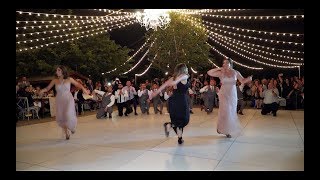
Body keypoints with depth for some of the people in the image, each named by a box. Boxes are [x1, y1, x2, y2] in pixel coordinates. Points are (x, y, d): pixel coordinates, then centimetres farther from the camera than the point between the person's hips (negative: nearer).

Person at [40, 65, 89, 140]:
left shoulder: (69, 79, -2)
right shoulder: (55, 80, 1)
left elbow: (78, 84, 8)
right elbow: (48, 88, 5)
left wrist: (84, 89, -6)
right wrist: (43, 90, -15)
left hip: (68, 99, -2)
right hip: (59, 101, 2)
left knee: (69, 115, -17)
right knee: (60, 117, 3)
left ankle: (72, 126, 18)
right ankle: (67, 133, 24)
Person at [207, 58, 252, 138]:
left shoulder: (235, 72, 0)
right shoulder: (221, 73, -4)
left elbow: (243, 81, 8)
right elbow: (209, 73, -10)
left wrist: (248, 78, -12)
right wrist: (218, 68, -12)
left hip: (233, 95, 2)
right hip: (223, 94, -2)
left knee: (232, 112, 8)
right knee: (225, 111, -4)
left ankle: (229, 130, 24)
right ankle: (226, 130, 16)